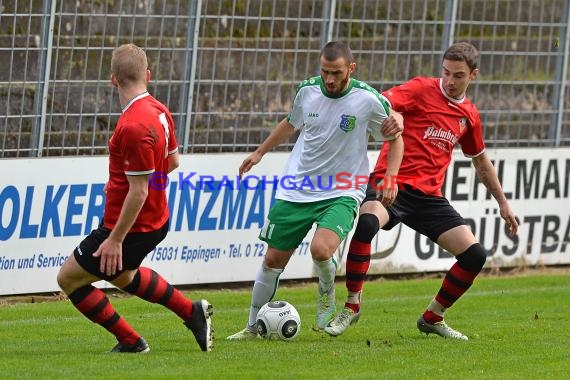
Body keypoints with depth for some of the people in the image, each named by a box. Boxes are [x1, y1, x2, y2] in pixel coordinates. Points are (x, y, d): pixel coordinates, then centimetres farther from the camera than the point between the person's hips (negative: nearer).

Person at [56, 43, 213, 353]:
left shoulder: (133, 127, -29)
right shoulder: (159, 111, 0)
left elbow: (138, 192, -28)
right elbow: (172, 161, 14)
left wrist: (115, 240, -23)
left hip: (133, 226, -10)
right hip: (156, 220, 10)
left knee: (68, 278, 5)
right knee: (123, 276, 35)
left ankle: (130, 342, 9)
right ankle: (192, 313, 35)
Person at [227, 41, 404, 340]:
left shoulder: (368, 100, -13)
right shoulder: (307, 91, -3)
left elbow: (395, 137, 2)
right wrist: (260, 152, 25)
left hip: (341, 194, -4)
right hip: (296, 190, 4)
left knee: (321, 249, -29)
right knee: (273, 259, 6)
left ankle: (327, 293, 6)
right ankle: (253, 327, 24)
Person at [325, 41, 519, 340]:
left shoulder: (469, 115, 14)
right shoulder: (421, 90, -3)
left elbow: (480, 161, 30)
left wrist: (502, 202, 33)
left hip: (429, 195, 6)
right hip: (390, 183, -6)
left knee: (474, 255, -3)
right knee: (366, 224, -36)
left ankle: (432, 318, 19)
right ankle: (352, 305, -21)